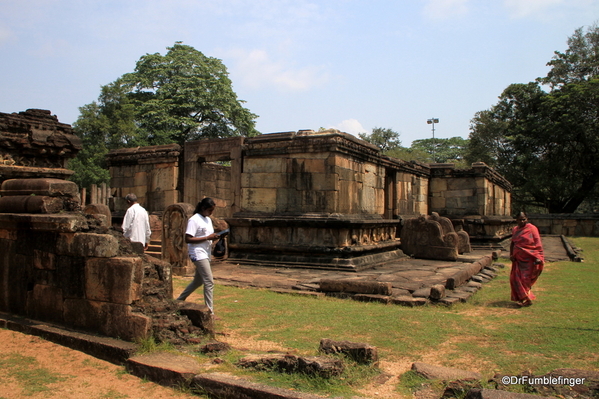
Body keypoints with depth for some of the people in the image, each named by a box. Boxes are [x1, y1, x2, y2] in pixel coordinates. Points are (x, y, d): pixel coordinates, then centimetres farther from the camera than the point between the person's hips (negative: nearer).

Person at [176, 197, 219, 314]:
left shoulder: (208, 220, 15)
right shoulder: (194, 220, -12)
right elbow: (188, 239, -19)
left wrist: (215, 237, -1)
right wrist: (207, 238, -21)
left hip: (206, 254, 10)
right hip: (198, 253, -10)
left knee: (198, 281, 18)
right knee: (209, 282, -10)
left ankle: (179, 300, 34)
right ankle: (210, 311, -4)